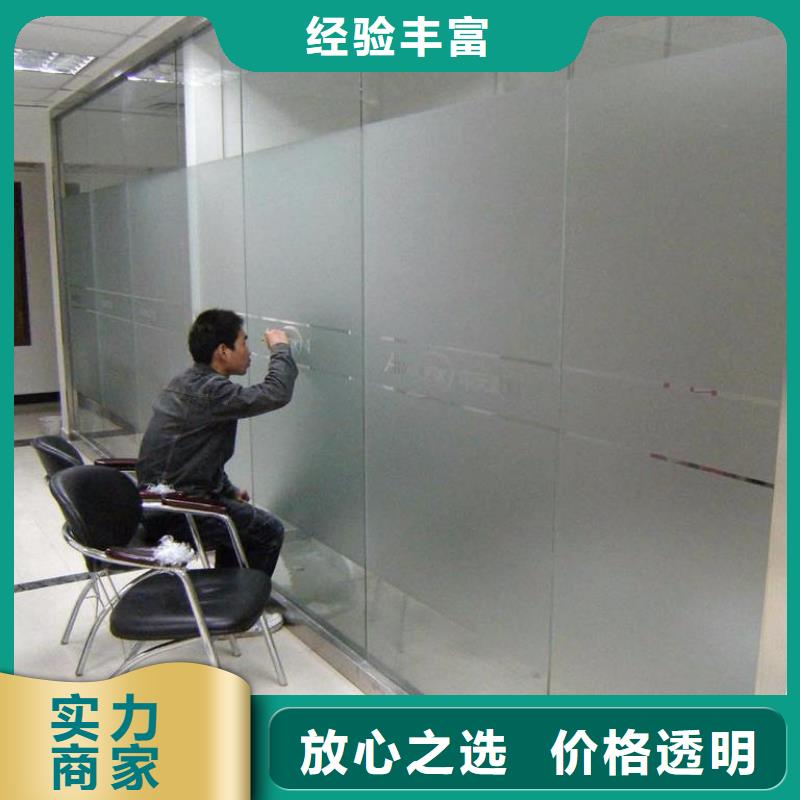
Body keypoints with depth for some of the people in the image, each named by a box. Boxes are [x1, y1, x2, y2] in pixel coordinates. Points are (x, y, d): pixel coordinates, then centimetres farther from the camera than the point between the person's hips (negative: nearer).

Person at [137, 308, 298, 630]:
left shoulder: (187, 382, 9)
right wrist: (280, 349, -14)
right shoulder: (209, 391, -23)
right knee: (268, 530, 1)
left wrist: (229, 490, 14)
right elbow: (276, 394, -31)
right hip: (175, 514, -10)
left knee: (240, 513, 27)